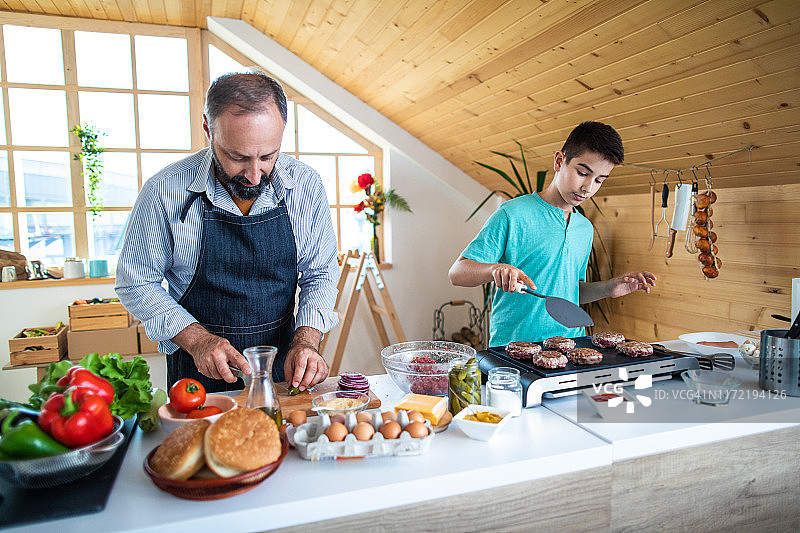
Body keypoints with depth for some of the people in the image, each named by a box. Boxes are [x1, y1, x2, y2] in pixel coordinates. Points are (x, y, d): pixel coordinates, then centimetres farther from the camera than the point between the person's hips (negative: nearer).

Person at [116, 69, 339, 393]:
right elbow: (136, 283, -4)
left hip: (283, 368, 3)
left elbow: (320, 275, -1)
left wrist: (306, 342, -16)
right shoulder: (165, 192, -15)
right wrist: (197, 340, -17)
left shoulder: (306, 186, -10)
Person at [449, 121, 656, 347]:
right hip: (514, 349, -6)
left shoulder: (585, 229, 15)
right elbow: (457, 273, -9)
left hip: (570, 349, 7)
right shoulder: (513, 214, -7)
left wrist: (608, 288, 8)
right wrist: (496, 269, -27)